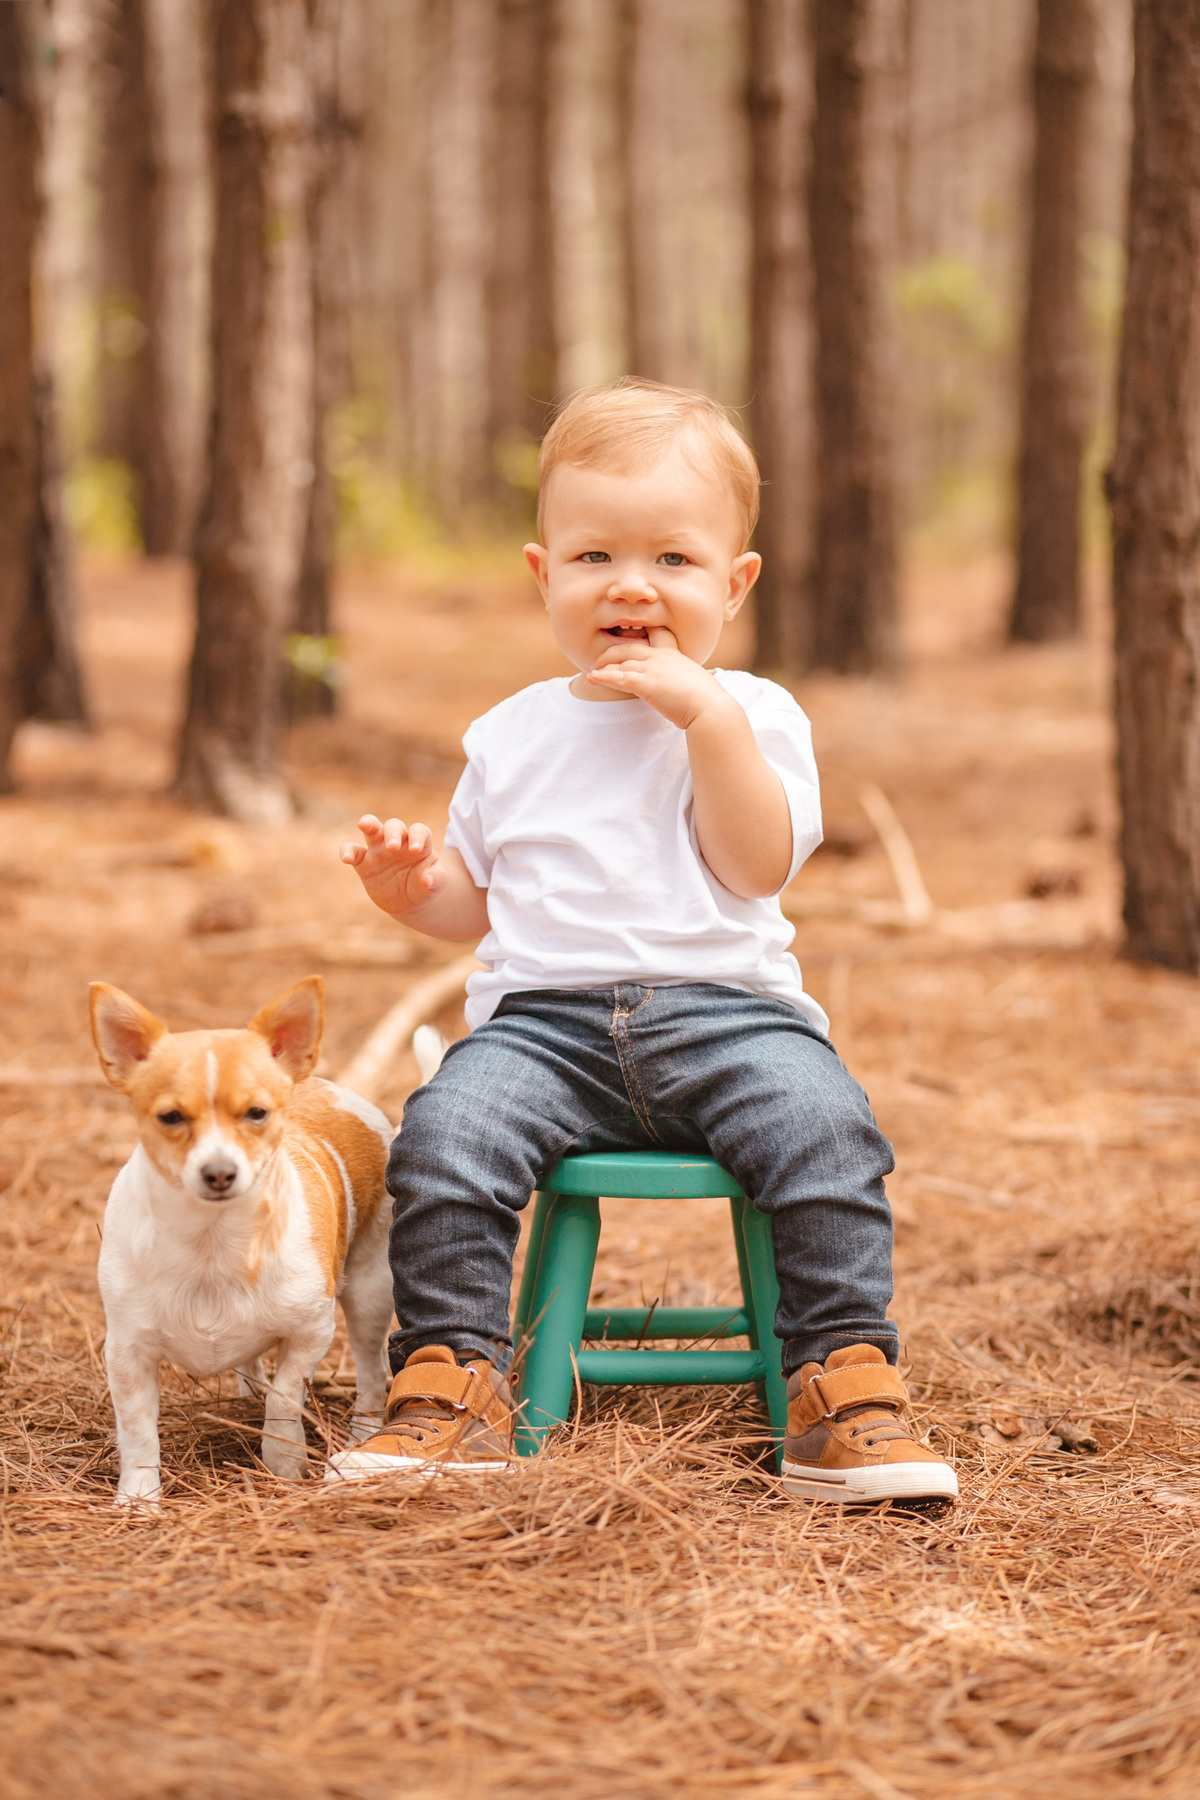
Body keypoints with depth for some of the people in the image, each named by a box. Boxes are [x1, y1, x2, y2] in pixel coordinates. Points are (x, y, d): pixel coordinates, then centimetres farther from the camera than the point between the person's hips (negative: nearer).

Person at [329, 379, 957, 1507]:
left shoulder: (753, 713, 8)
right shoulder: (511, 735, 18)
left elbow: (757, 867, -7)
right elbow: (476, 901, 23)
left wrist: (708, 717, -13)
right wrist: (415, 887, 1)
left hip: (723, 1009, -2)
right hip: (545, 1017, 2)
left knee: (822, 1126, -29)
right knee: (446, 1132, -26)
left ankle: (847, 1377, -19)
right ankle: (453, 1379, -16)